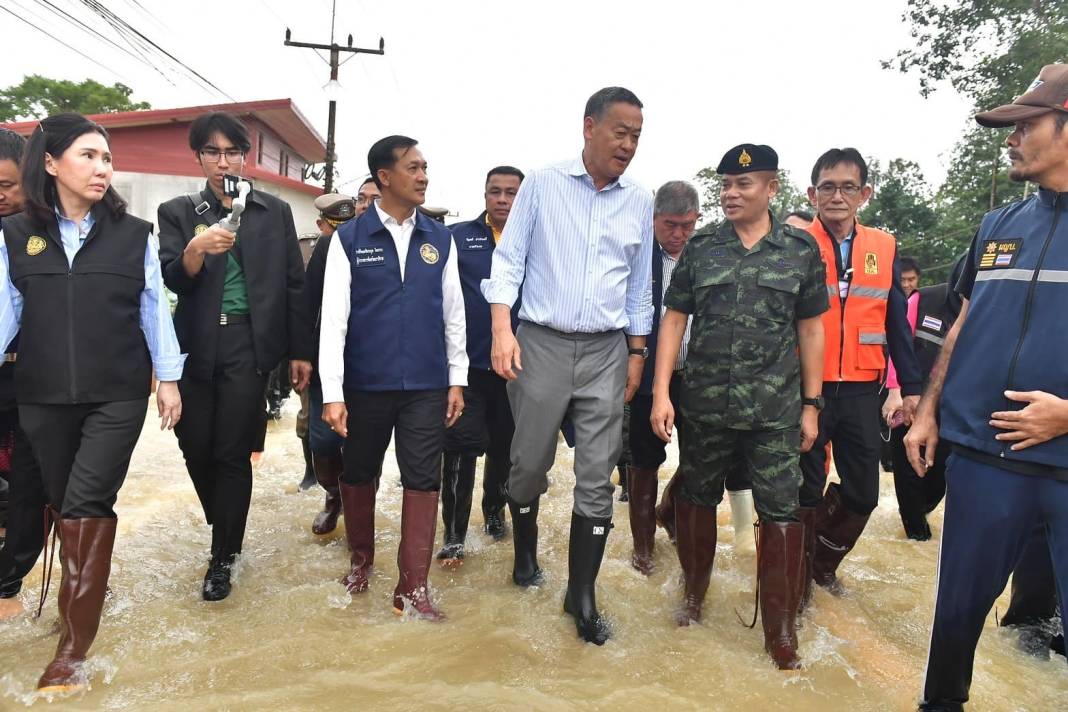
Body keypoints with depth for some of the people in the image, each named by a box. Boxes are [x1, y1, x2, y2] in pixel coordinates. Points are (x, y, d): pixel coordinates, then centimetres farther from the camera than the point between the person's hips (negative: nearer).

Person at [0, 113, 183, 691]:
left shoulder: (134, 235, 1)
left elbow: (153, 310, 4)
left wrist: (168, 378, 3)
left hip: (117, 396, -2)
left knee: (86, 504, -7)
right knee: (62, 504, 13)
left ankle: (73, 646, 0)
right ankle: (87, 589, 36)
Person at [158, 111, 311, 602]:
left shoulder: (274, 212, 7)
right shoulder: (177, 212, 8)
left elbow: (293, 285, 6)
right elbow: (170, 280, -4)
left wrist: (300, 350, 3)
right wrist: (194, 250, -25)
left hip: (247, 344, -2)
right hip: (194, 345, 2)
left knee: (232, 451, -2)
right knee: (195, 447, 7)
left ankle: (223, 556, 14)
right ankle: (226, 530, 34)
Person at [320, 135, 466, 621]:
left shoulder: (440, 239, 5)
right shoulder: (349, 239, -2)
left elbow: (453, 311, 8)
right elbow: (333, 316, -5)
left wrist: (457, 380, 6)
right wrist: (332, 392, -10)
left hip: (426, 384, 1)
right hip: (366, 382, -1)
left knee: (423, 480, 1)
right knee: (359, 474, 14)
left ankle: (413, 587, 11)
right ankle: (361, 558, 38)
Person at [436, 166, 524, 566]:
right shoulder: (457, 237, 0)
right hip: (468, 364, -2)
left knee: (505, 447, 16)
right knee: (460, 450, -3)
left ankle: (494, 510, 38)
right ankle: (454, 534, 9)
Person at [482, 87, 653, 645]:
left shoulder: (640, 202, 9)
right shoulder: (542, 184, 0)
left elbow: (640, 286, 15)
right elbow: (509, 261, -1)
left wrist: (637, 353, 12)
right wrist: (502, 329, -12)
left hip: (607, 352, 2)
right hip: (541, 343, -2)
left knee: (597, 477, 1)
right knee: (530, 463, 6)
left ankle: (581, 595, 14)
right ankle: (525, 550, 36)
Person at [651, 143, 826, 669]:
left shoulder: (801, 249, 4)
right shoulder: (701, 247, 5)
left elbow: (810, 330, 6)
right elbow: (674, 320, 4)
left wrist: (811, 404, 4)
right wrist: (661, 393, -4)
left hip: (775, 408, -1)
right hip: (703, 404, 2)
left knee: (781, 511, -2)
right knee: (696, 498, 12)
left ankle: (781, 631, 13)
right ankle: (693, 594, 34)